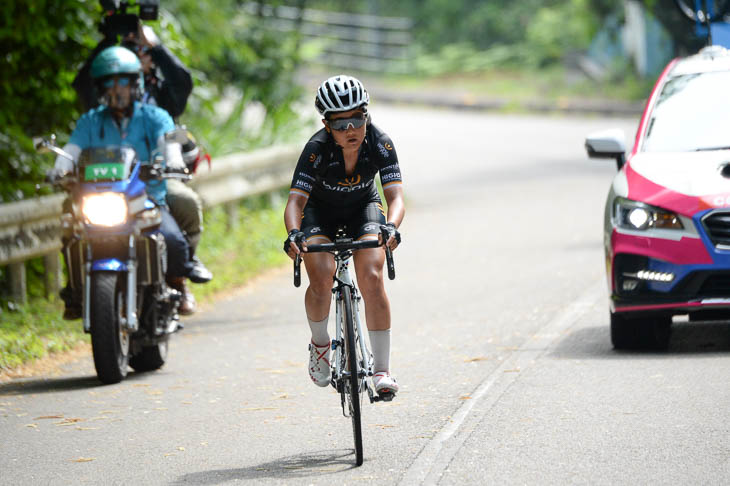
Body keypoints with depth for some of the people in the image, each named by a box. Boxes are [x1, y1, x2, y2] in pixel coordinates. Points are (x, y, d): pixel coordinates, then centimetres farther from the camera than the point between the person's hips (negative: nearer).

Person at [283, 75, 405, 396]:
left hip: (363, 207, 1)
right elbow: (295, 201, -35)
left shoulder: (379, 144, -27)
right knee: (321, 280, -25)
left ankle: (382, 369, -15)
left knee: (372, 278, -22)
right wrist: (293, 234, -56)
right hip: (321, 212, -1)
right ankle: (319, 344, 6)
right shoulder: (318, 149, -31)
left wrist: (391, 226, -54)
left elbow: (395, 196, -33)